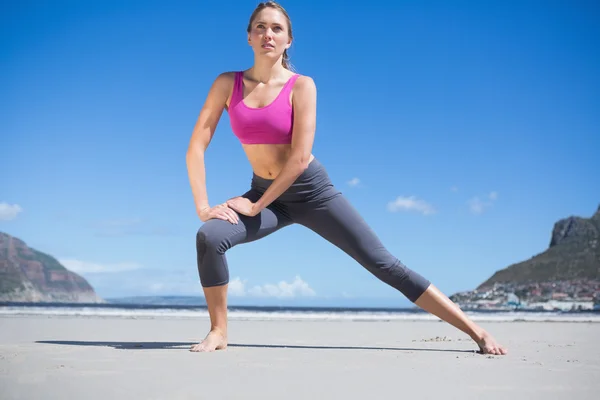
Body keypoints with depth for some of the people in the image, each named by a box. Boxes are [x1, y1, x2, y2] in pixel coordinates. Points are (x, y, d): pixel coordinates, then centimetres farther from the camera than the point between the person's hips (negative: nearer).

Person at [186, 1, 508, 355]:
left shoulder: (301, 86, -12)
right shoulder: (227, 84, -4)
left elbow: (300, 158, -18)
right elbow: (197, 145, -7)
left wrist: (255, 205, -17)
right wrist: (202, 205, -15)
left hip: (312, 191, -2)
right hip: (267, 194, 3)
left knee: (385, 264, -7)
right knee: (209, 237, -25)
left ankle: (477, 331, -2)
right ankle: (219, 332, -4)